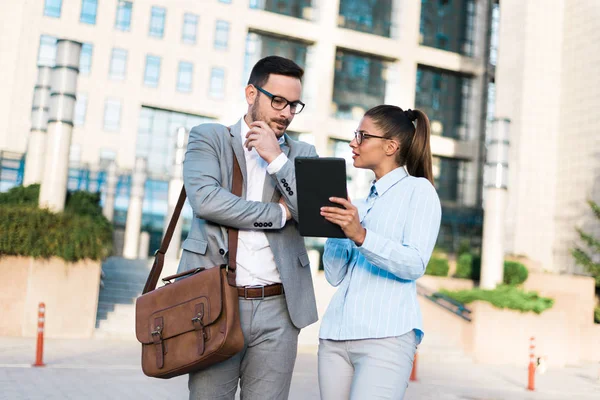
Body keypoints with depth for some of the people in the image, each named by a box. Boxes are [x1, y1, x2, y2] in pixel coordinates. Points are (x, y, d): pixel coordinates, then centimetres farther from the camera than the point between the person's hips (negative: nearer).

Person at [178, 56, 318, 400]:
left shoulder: (302, 154, 13)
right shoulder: (208, 138, 6)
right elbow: (205, 200, -12)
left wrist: (277, 159, -7)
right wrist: (278, 213, -6)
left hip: (278, 309, 2)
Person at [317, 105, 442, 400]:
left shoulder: (419, 190, 2)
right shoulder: (361, 205, 20)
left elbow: (414, 265, -12)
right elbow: (335, 276, 13)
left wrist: (360, 235, -23)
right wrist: (335, 225, 3)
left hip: (386, 336, -6)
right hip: (335, 334, 6)